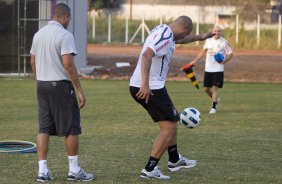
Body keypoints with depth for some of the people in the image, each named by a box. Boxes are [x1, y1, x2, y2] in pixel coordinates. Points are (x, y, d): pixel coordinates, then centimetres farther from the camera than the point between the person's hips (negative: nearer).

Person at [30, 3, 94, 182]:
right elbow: (68, 64, -20)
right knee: (71, 129, 3)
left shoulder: (39, 34, 9)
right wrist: (79, 91, -16)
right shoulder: (64, 35, -14)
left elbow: (33, 62, 15)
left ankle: (43, 170, 4)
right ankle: (74, 170, 8)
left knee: (44, 129, 8)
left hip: (42, 85, 7)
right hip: (61, 85, -7)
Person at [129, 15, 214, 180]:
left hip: (142, 86, 10)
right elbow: (147, 55, -32)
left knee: (172, 121, 24)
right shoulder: (165, 36, -17)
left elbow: (179, 39, 38)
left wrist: (200, 37, 49)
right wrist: (145, 84, -38)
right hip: (150, 88, -10)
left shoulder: (162, 30, 15)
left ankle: (174, 160, 36)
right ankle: (149, 169, -7)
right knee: (169, 128, -5)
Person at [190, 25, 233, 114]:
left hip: (218, 69, -5)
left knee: (215, 87, -9)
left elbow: (230, 53, -2)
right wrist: (195, 61, 12)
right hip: (208, 69, 5)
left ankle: (213, 107, 0)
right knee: (206, 88, 7)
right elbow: (203, 51, 17)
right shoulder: (208, 40, 6)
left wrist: (224, 61, -20)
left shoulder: (224, 42, -6)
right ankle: (216, 99, 35)